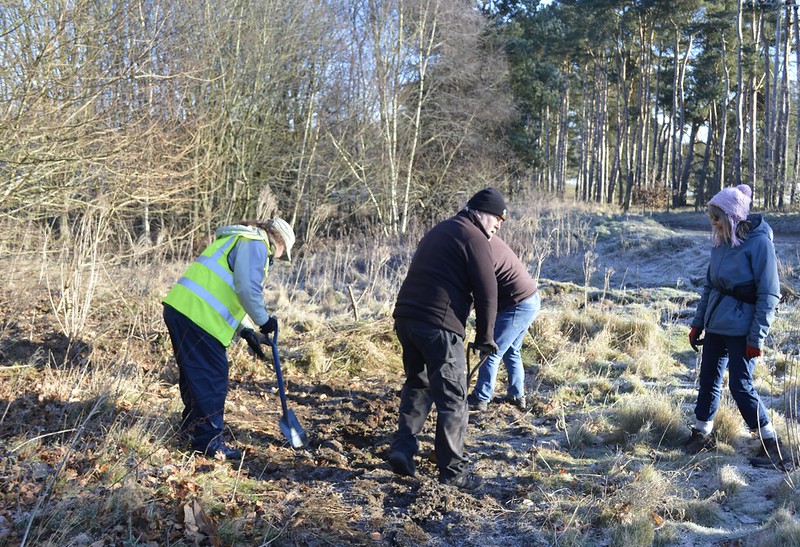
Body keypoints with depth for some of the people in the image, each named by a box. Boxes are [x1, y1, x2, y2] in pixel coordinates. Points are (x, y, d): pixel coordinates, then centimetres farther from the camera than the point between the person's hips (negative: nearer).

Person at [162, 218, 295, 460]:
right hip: (198, 315, -10)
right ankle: (209, 441, 3)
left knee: (194, 374, 22)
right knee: (212, 378, -3)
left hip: (181, 308, 10)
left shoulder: (239, 241, 29)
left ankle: (193, 427, 36)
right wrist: (264, 320, -4)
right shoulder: (255, 244, -4)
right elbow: (247, 289, -18)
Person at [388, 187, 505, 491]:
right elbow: (486, 292, -7)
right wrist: (485, 336, 4)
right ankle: (452, 469, 7)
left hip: (406, 317, 8)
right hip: (439, 325, -8)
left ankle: (403, 448, 13)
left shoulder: (439, 230, 24)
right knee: (452, 398, 1)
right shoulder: (474, 237, -4)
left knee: (417, 385, 22)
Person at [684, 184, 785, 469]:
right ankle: (702, 433, 27)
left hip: (741, 329, -7)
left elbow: (769, 294, -14)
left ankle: (771, 443, 9)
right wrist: (698, 323, 15)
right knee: (708, 379, 12)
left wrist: (757, 336, -15)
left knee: (741, 386, -5)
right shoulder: (721, 242, 7)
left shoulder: (759, 242, -14)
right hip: (715, 325, 7)